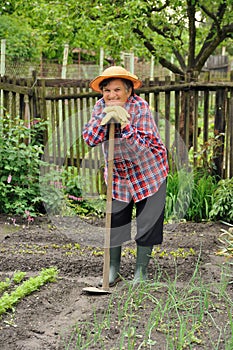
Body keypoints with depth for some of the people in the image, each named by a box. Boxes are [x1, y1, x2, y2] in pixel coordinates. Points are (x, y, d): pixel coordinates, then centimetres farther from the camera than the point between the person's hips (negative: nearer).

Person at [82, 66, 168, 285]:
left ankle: (141, 272, 18)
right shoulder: (101, 106, -7)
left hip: (149, 171, -4)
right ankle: (113, 271, 20)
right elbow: (89, 139, -16)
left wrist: (123, 121, -38)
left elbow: (140, 147, -28)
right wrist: (105, 117, -28)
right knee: (114, 221, 5)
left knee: (147, 223, 2)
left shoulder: (140, 107, -21)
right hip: (118, 174, 4)